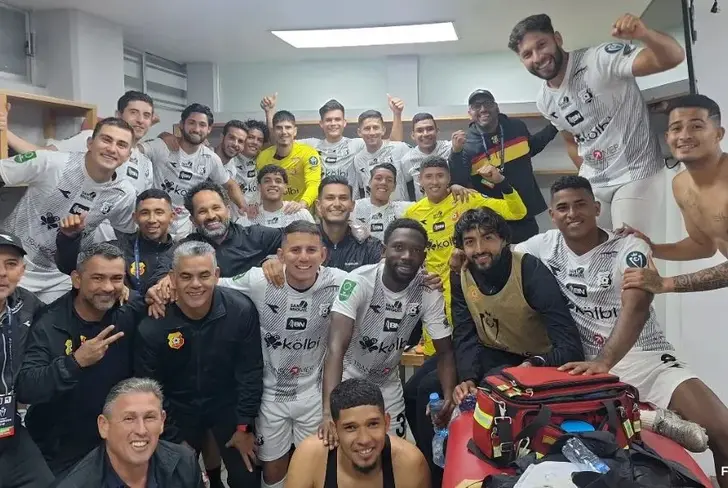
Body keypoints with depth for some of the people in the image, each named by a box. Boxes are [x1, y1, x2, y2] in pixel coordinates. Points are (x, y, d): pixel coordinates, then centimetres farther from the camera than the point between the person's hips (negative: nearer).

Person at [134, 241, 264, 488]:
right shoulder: (152, 326, -23)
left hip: (228, 405, 0)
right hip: (178, 410, 0)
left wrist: (244, 426, -7)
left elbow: (250, 373, -11)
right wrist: (175, 438, -6)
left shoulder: (241, 311, -23)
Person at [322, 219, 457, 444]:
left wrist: (448, 397, -29)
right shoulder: (359, 282, -29)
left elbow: (445, 351, -10)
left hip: (388, 385, 3)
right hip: (348, 380, -3)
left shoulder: (429, 292, -17)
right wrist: (329, 410, -50)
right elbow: (337, 347, -37)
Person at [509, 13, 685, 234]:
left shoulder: (599, 59, -19)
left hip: (636, 174, -6)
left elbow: (673, 57, -29)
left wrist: (643, 34, -48)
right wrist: (586, 176, 11)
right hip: (594, 183, 6)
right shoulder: (544, 101, 2)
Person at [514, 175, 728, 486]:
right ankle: (654, 419, -24)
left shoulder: (629, 248, -8)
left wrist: (604, 362, -40)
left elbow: (636, 309, -23)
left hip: (645, 359, -2)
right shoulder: (546, 246, 3)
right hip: (586, 362, 3)